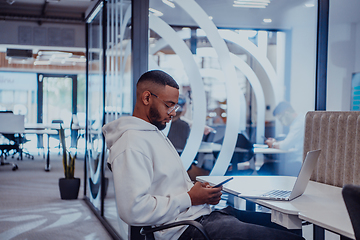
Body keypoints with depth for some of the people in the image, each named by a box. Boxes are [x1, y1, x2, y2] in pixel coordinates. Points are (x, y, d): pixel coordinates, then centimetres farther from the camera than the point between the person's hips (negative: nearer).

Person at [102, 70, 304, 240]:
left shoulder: (155, 133, 19)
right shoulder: (131, 143, -16)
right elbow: (133, 210, -26)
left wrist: (198, 191, 6)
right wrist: (190, 198, -16)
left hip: (202, 214, 11)